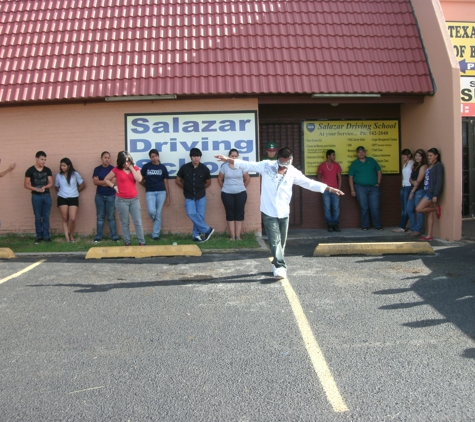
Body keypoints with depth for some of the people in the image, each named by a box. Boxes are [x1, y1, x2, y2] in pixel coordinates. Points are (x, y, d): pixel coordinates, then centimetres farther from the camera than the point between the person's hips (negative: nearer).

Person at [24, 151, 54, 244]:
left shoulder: (47, 170, 4)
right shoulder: (30, 170, -3)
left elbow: (51, 183, 4)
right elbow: (26, 185, -4)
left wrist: (44, 187, -17)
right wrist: (37, 189, -17)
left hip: (46, 195, 2)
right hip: (36, 196, -2)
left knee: (46, 217, 4)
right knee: (38, 217, 4)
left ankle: (46, 236, 10)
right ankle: (39, 236, 11)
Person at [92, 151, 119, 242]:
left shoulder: (113, 169, 1)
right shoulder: (97, 169, 6)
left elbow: (113, 182, -10)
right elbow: (95, 181, -6)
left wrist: (101, 182, -5)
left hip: (111, 196, -2)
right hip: (99, 196, 2)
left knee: (111, 217, 1)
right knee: (100, 217, 6)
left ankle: (115, 237, 5)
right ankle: (98, 237, 10)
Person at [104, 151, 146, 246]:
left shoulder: (135, 169, 4)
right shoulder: (116, 170, -2)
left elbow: (139, 179, -14)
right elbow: (106, 179, 8)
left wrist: (131, 168, -11)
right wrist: (114, 186, -5)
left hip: (134, 199, 2)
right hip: (121, 200, -2)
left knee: (138, 222, 2)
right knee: (125, 223, 7)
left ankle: (142, 242, 9)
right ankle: (127, 243, 16)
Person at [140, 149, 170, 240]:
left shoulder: (162, 167, 4)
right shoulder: (146, 166, 2)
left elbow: (166, 182, 6)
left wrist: (168, 196, 4)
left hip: (161, 192, 1)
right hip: (150, 192, -1)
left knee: (158, 213, 1)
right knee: (151, 211, -17)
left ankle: (156, 234, 10)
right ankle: (157, 224, 19)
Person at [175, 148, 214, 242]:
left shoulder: (204, 169, -4)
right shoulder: (184, 168, -5)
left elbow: (208, 182, 12)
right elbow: (177, 180, 7)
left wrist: (200, 189, 9)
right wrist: (186, 188, 8)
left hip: (201, 196, 1)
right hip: (189, 197, 0)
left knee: (200, 215, -1)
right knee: (191, 213, -17)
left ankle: (196, 235, 13)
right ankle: (207, 230, -5)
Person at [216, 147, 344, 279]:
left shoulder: (293, 173, 0)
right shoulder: (266, 166, -5)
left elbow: (310, 183, 4)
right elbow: (247, 165, -3)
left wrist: (330, 189, -1)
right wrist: (228, 159, -10)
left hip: (284, 213, 3)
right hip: (269, 212, -3)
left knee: (281, 242, 11)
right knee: (275, 241, -10)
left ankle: (277, 265, 27)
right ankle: (280, 267, -12)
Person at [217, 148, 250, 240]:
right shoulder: (224, 166, 0)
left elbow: (247, 178, 9)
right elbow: (220, 179, 9)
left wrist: (242, 188, 7)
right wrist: (224, 188, 7)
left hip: (240, 193, 0)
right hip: (227, 194, 0)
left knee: (239, 213, 1)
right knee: (230, 214, 2)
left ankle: (238, 235, 6)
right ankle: (232, 236, 6)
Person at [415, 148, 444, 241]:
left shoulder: (438, 165, -8)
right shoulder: (430, 166, 16)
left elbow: (439, 181, -14)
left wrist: (435, 195, -19)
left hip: (432, 192, -9)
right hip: (427, 191, 9)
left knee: (418, 209, -13)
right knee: (429, 214, 7)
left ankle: (436, 208, 7)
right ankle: (429, 236, 9)